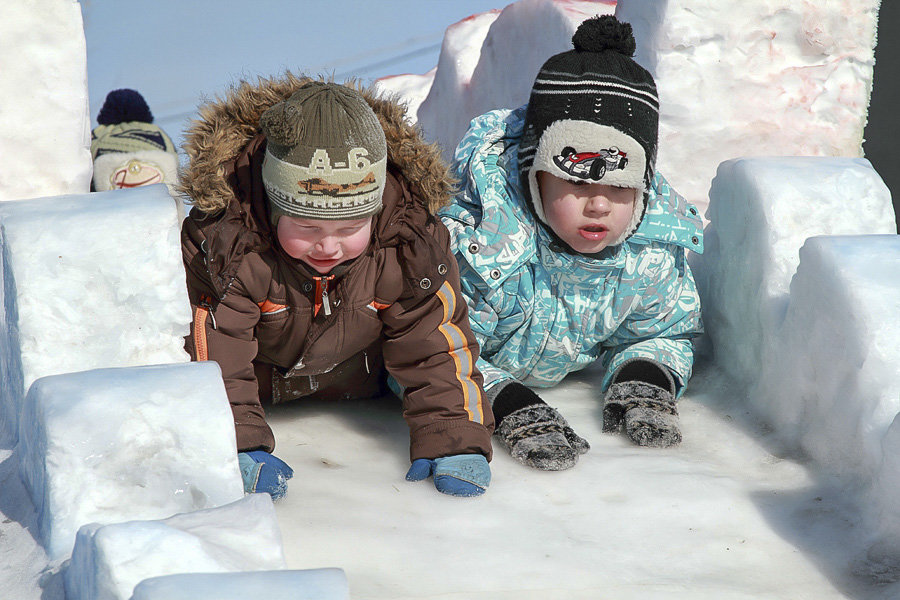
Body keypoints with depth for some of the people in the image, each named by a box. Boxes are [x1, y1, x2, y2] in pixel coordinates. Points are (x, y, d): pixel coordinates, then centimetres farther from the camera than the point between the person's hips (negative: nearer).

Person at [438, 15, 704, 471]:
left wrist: (644, 377, -25)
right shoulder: (480, 240, -41)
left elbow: (669, 332, -2)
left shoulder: (654, 255, -24)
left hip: (567, 364, 5)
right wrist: (508, 405, -50)